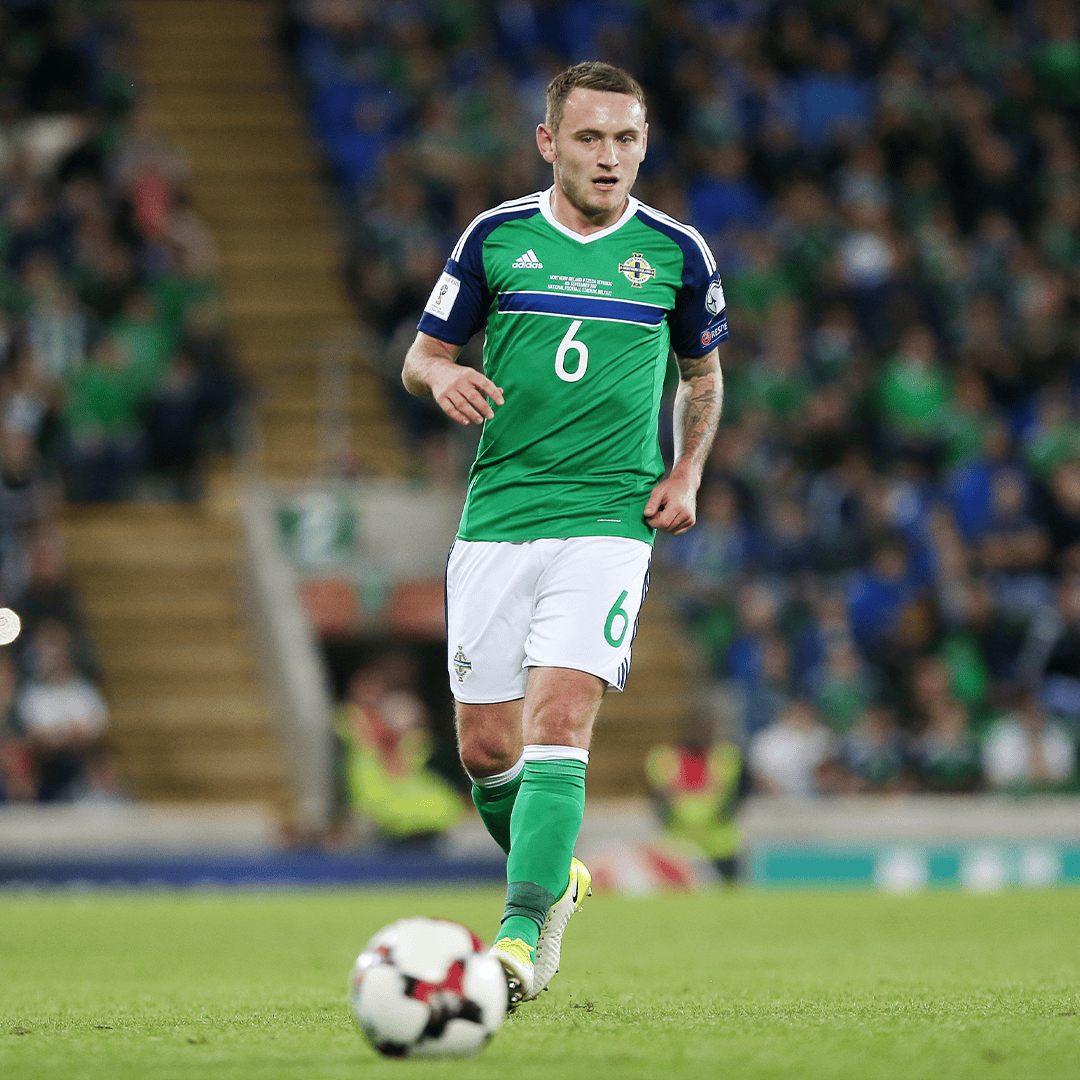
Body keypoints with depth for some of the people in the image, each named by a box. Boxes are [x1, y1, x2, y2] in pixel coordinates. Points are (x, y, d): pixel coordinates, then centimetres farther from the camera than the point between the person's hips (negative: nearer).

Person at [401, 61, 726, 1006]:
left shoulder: (676, 253, 4)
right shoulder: (496, 237, 4)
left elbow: (703, 374, 19)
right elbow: (421, 356, 12)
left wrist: (687, 474, 3)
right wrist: (442, 375, -12)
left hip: (610, 515, -2)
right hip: (497, 514, 2)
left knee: (559, 717, -20)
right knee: (486, 748, 4)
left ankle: (522, 931, -23)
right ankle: (553, 875, 32)